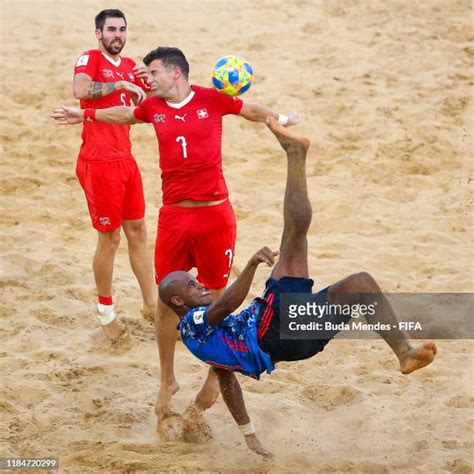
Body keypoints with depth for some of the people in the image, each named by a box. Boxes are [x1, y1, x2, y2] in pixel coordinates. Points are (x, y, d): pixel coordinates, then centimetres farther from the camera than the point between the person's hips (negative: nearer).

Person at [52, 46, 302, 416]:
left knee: (216, 298, 7)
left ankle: (215, 376, 24)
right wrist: (85, 115, 37)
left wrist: (280, 119, -1)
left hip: (215, 215, -3)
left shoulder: (212, 99, -3)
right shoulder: (153, 108, 6)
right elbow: (124, 114, 28)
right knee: (167, 300, 6)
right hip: (174, 216, 3)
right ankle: (168, 380, 22)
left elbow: (251, 110, 13)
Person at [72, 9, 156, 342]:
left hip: (126, 159, 7)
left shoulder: (130, 66, 13)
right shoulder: (90, 59, -9)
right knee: (110, 237, 0)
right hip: (99, 162, -7)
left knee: (138, 231, 13)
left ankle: (151, 302, 24)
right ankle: (106, 312, 14)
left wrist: (149, 84, 0)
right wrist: (120, 84, -24)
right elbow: (81, 90, -31)